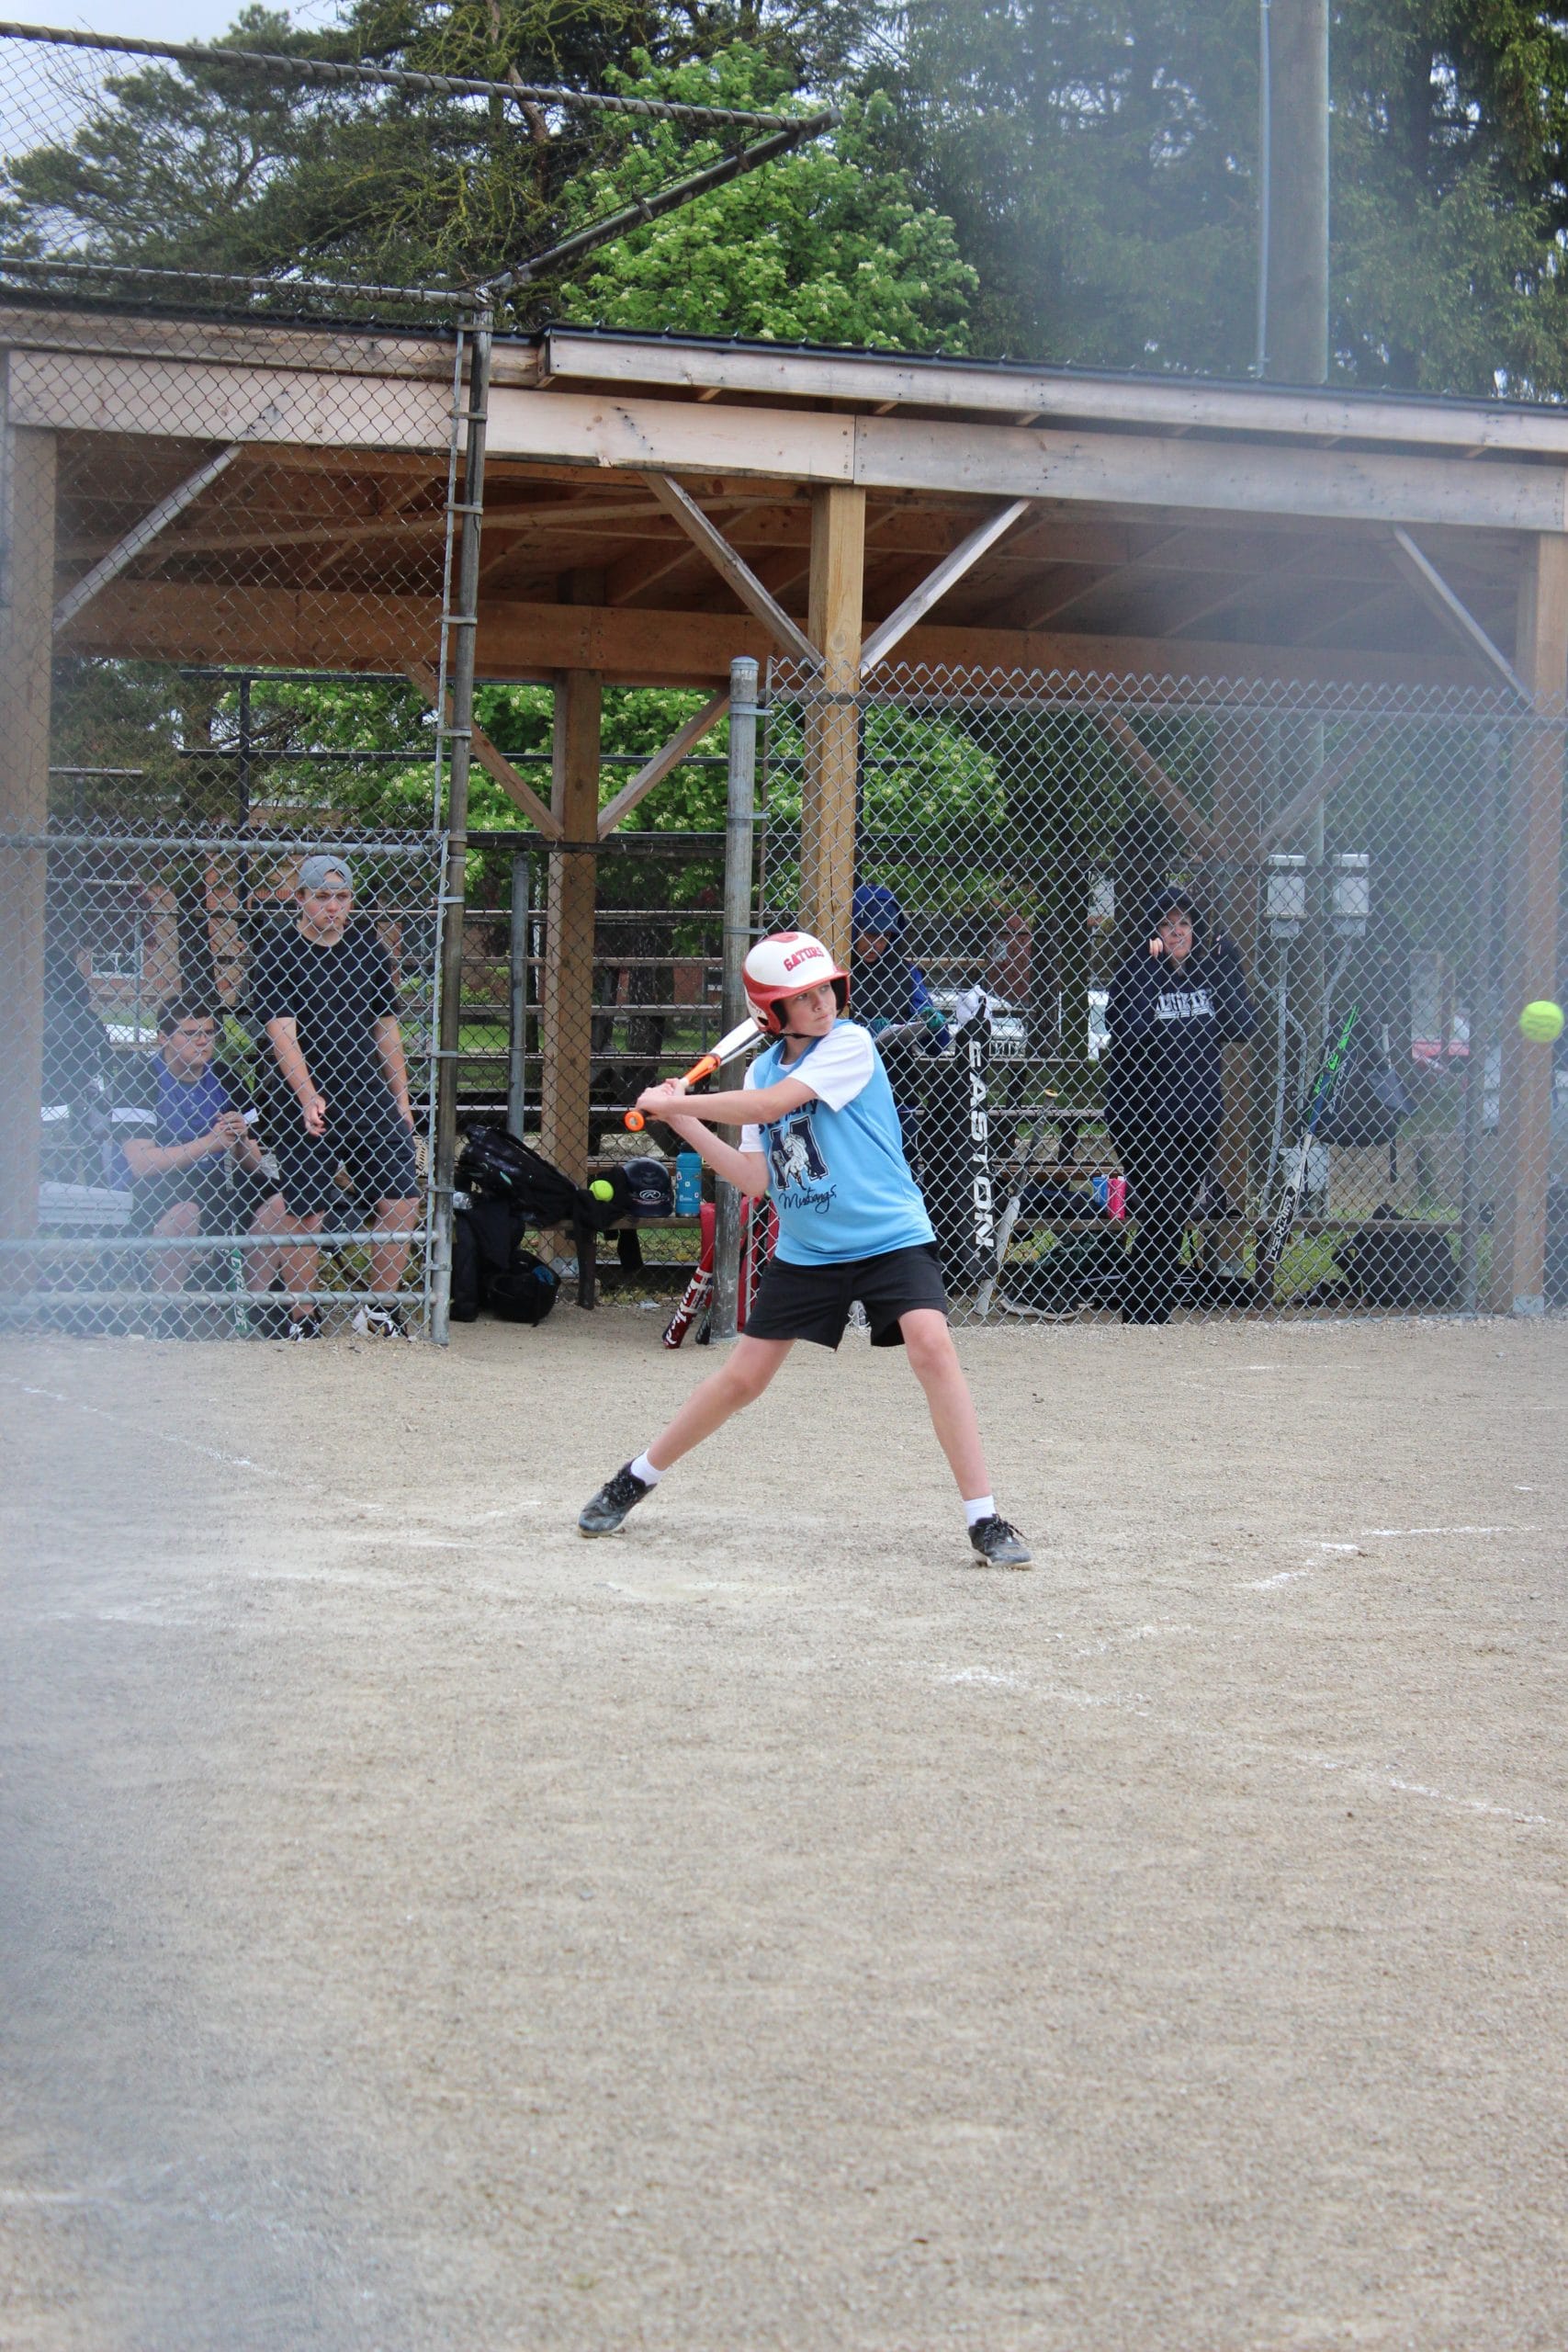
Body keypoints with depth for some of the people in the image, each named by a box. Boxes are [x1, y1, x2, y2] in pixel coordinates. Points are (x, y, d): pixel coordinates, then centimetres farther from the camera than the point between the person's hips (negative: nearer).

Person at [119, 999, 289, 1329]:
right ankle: (166, 1317, -24)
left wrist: (241, 1141, -16)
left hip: (211, 1188, 6)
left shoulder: (223, 1080, 4)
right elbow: (140, 1162, -23)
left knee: (274, 1200, -14)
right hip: (153, 1190, -6)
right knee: (183, 1209, -36)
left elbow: (252, 1163, 8)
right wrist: (210, 1143, -25)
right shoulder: (143, 1082, -13)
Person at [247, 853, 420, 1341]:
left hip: (370, 1099, 5)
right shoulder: (276, 955, -5)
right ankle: (302, 1320, 10)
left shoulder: (368, 946, 11)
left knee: (403, 1201, -1)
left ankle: (381, 1309, 14)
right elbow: (283, 1036, -16)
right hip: (303, 1106, -5)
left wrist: (401, 1098, 15)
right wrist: (308, 1099, -29)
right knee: (308, 1215, -3)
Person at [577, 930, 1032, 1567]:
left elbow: (769, 1106, -21)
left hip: (889, 1239, -5)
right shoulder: (762, 1070, 7)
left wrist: (672, 1103, -11)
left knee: (931, 1345, -25)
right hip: (804, 1250, 5)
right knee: (743, 1376, 6)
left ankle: (985, 1520, -20)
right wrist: (683, 1124, 1)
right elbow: (756, 1179, 6)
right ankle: (635, 1480, 26)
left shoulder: (851, 1043, -12)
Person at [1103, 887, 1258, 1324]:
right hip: (1143, 1120, -5)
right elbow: (1129, 1028, -24)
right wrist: (1148, 962, -23)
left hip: (1199, 1119, 5)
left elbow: (1243, 1025, -3)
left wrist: (1228, 966, -9)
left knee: (1175, 1223, 10)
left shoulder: (1206, 972, 8)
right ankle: (1139, 1320, -5)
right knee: (1158, 1220, -10)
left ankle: (1155, 1317, 18)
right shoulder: (1134, 973, -6)